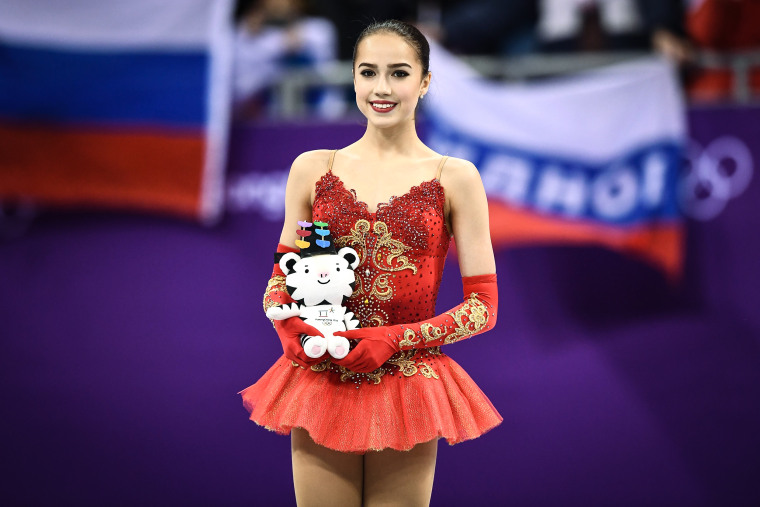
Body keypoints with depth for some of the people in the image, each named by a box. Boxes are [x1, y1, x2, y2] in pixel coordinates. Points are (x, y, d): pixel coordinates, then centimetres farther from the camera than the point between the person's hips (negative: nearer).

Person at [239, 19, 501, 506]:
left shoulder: (455, 178, 0)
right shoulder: (313, 169, 7)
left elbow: (483, 306, 0)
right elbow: (279, 281, 15)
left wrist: (395, 340, -12)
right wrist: (291, 329, -7)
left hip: (407, 389, -1)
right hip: (321, 386, 2)